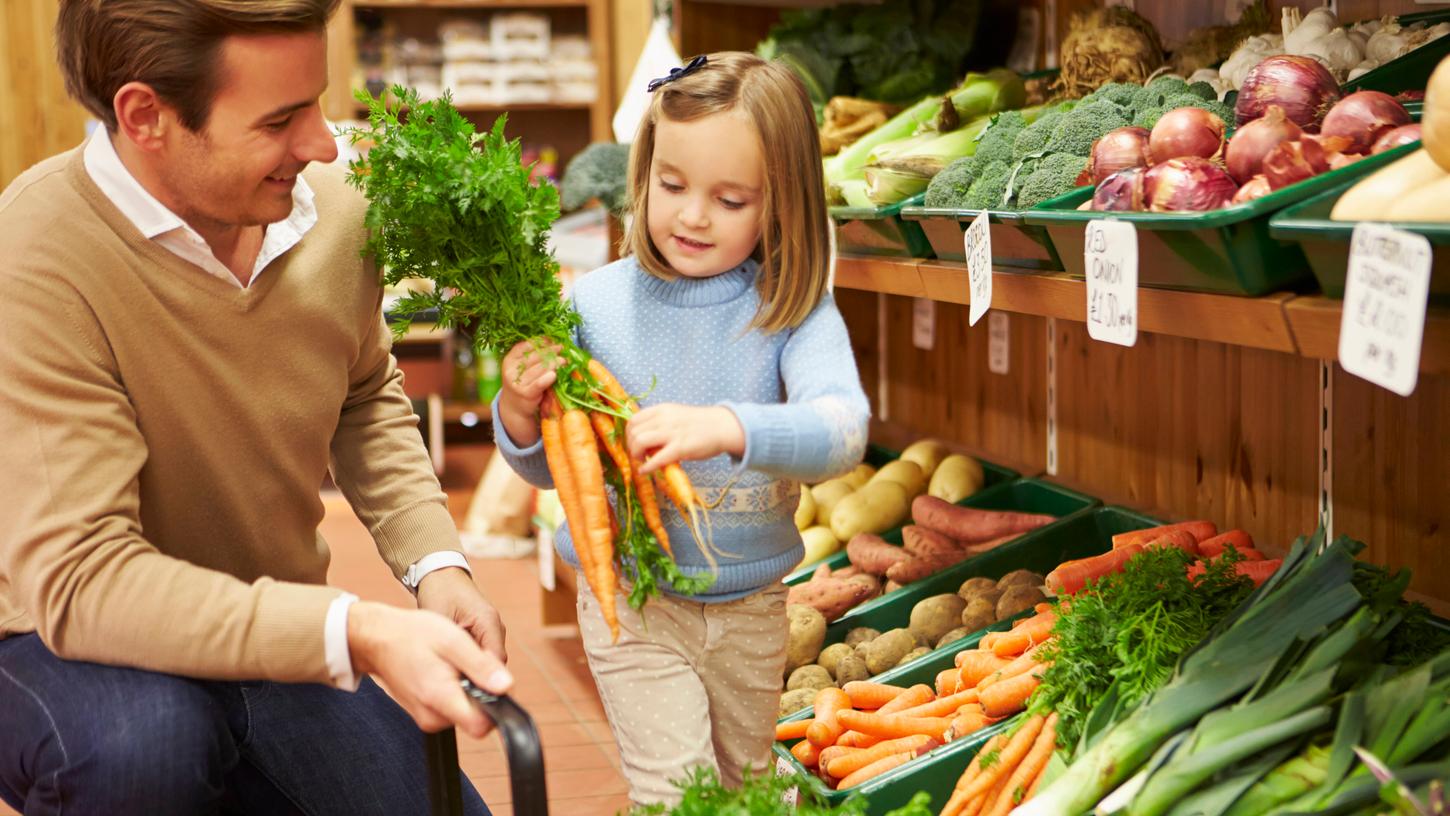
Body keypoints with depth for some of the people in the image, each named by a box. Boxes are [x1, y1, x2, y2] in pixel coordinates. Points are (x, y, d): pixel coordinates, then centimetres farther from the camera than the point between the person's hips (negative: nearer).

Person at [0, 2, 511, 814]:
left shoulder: (332, 211, -9)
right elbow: (77, 580, -31)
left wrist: (436, 563, -6)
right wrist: (356, 631, -39)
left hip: (273, 641, 6)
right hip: (74, 653, -5)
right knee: (145, 738, -37)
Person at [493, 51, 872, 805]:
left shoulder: (795, 312, -14)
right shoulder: (598, 303, -11)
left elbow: (842, 427, -32)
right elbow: (551, 469, -3)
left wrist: (725, 427, -49)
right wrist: (521, 413, -26)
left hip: (751, 604, 1)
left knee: (745, 782, 22)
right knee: (678, 793, -5)